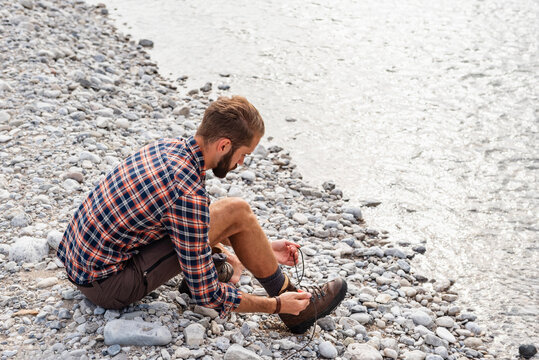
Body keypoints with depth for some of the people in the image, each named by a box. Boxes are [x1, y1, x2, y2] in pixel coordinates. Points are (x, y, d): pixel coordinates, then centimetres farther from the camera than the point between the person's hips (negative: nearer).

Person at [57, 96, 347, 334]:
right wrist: (276, 306, -5)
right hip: (105, 285, -9)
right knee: (237, 212, -13)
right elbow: (206, 295, -19)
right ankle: (296, 308, 3)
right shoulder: (188, 195, -26)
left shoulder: (168, 147, 0)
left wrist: (262, 249, 17)